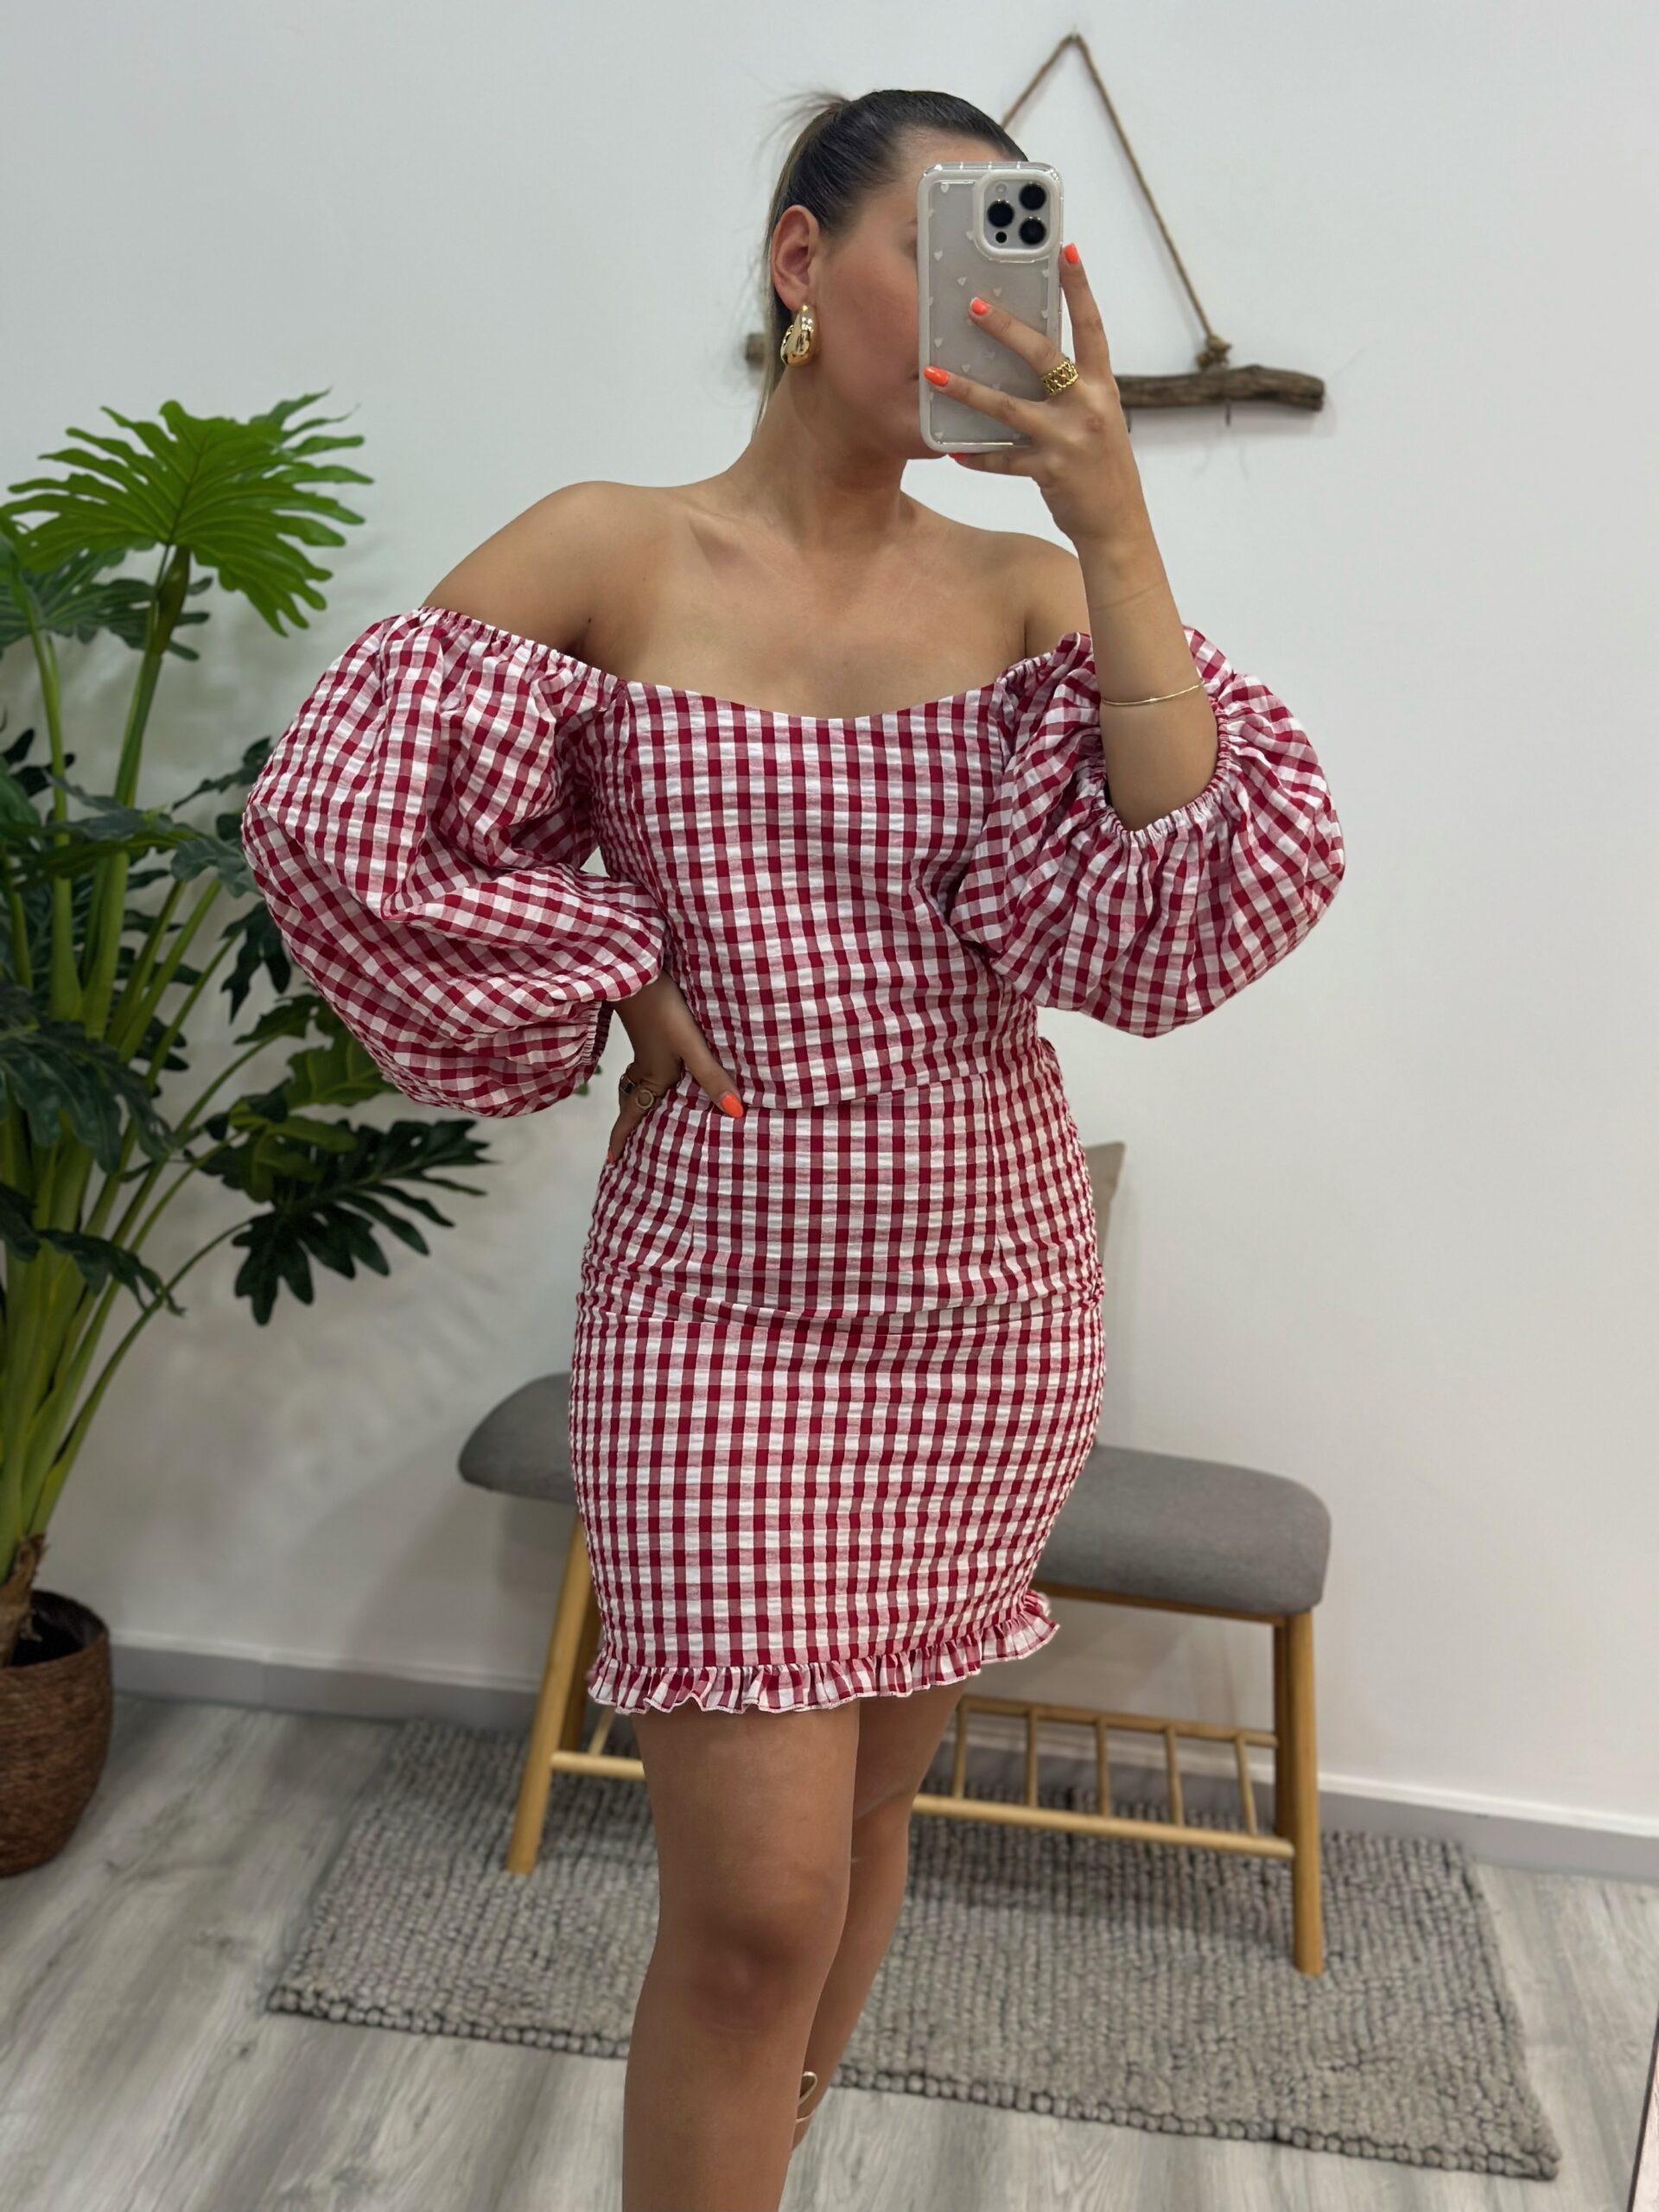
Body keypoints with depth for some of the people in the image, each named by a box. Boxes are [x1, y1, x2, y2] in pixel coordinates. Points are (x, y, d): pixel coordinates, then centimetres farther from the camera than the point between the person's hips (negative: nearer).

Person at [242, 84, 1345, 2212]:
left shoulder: (1030, 590, 0)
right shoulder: (610, 552, -5)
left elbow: (1177, 922, -12)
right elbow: (331, 818, -7)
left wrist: (1114, 532, -16)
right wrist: (609, 985, -7)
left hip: (991, 1295, 4)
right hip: (722, 1297, -3)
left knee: (861, 1809, 19)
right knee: (757, 1902, -2)